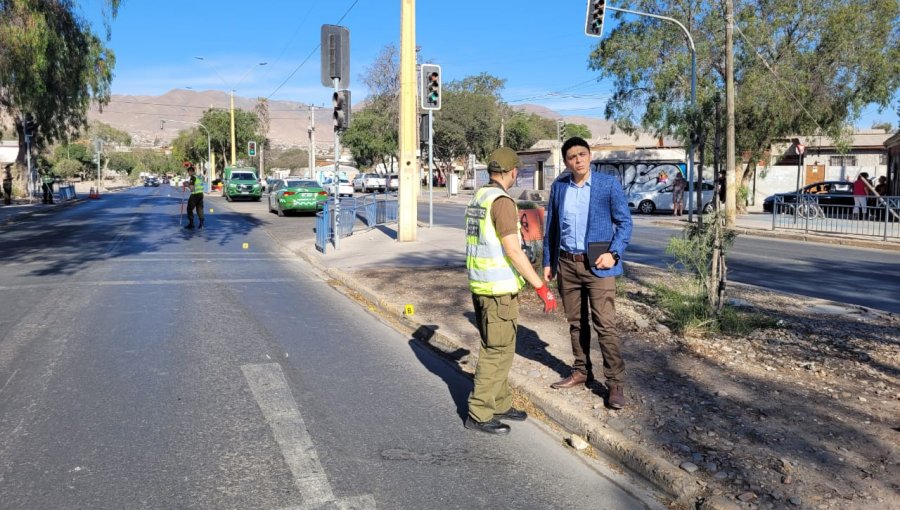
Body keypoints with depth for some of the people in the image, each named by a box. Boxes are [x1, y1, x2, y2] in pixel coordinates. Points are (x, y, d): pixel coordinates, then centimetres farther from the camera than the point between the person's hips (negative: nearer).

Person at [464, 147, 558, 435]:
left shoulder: (477, 199, 11)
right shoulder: (502, 201, -18)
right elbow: (514, 252, -24)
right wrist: (542, 288, -21)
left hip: (480, 284, 10)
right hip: (499, 289, -10)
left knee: (498, 347, 18)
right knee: (497, 352, -1)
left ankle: (500, 404, 28)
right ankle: (479, 414, 7)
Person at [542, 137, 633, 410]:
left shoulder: (608, 184, -5)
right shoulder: (558, 186, 5)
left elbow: (624, 222, -2)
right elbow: (551, 226, 12)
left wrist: (614, 253, -15)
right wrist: (548, 261, 10)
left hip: (597, 265, -4)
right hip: (566, 264, 4)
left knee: (605, 324, -6)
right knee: (576, 322, 13)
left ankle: (616, 382, 2)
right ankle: (581, 371, 27)